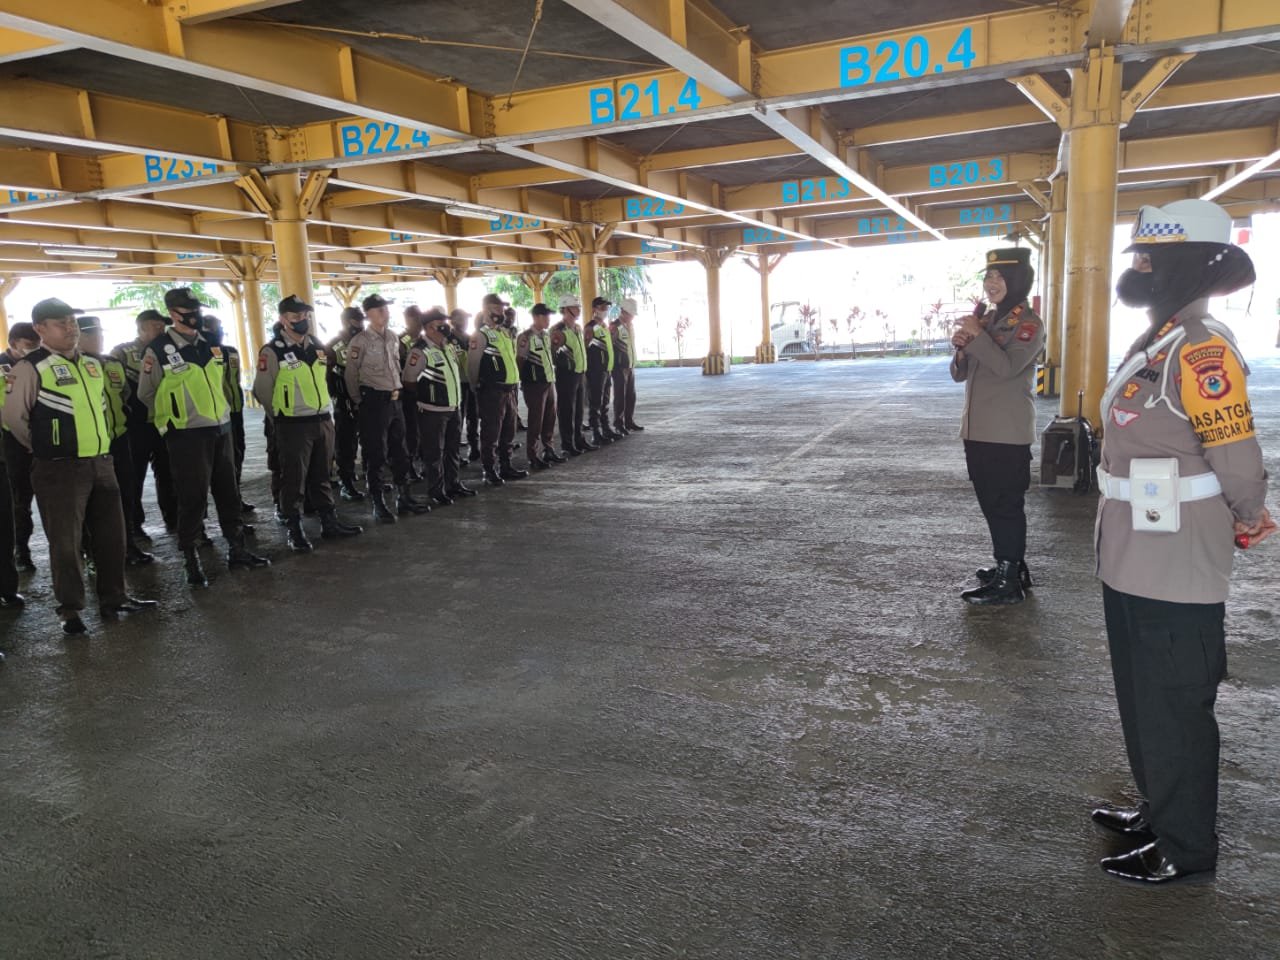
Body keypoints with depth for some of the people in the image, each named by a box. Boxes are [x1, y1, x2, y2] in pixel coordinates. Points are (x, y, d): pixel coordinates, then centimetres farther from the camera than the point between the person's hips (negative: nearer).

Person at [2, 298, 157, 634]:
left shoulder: (92, 363, 11)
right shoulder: (32, 367, -10)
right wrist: (44, 448, 5)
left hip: (101, 462, 7)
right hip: (60, 468, -6)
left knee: (111, 533, 13)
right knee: (66, 540, 2)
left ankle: (113, 598, 27)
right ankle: (70, 609, 16)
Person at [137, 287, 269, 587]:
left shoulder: (210, 345, 10)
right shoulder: (158, 350, -9)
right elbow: (146, 394, -3)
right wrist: (174, 416, -5)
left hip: (221, 430, 6)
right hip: (187, 436, -6)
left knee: (229, 493, 12)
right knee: (193, 498, -1)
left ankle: (237, 551, 23)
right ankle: (191, 560, 11)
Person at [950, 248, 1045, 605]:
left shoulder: (1030, 324, -8)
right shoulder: (984, 319, 15)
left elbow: (1008, 367, -24)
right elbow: (959, 374, 13)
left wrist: (978, 335, -18)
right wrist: (962, 348, -6)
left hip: (1009, 433, -8)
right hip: (977, 429, 8)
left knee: (1006, 504, -3)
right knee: (991, 503, 15)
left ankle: (1009, 581, 5)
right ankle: (1010, 566, 28)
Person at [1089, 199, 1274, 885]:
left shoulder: (1200, 351, -20)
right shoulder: (1157, 344, 11)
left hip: (1176, 573, -10)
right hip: (1133, 564, 10)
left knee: (1175, 708, 5)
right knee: (1142, 698, 22)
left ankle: (1185, 848, 23)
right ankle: (1160, 810, 40)